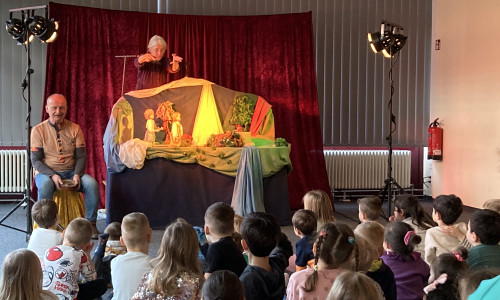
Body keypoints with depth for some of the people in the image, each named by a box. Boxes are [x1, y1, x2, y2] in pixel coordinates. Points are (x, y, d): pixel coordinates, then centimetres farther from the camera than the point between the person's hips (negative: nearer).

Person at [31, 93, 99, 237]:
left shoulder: (75, 128, 7)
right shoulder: (38, 130, 0)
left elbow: (81, 156, 5)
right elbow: (36, 160, -5)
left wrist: (77, 174, -15)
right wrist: (53, 175, -22)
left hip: (71, 172, 2)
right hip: (46, 172, -2)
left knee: (92, 183, -26)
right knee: (45, 185, -37)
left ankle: (90, 224, -14)